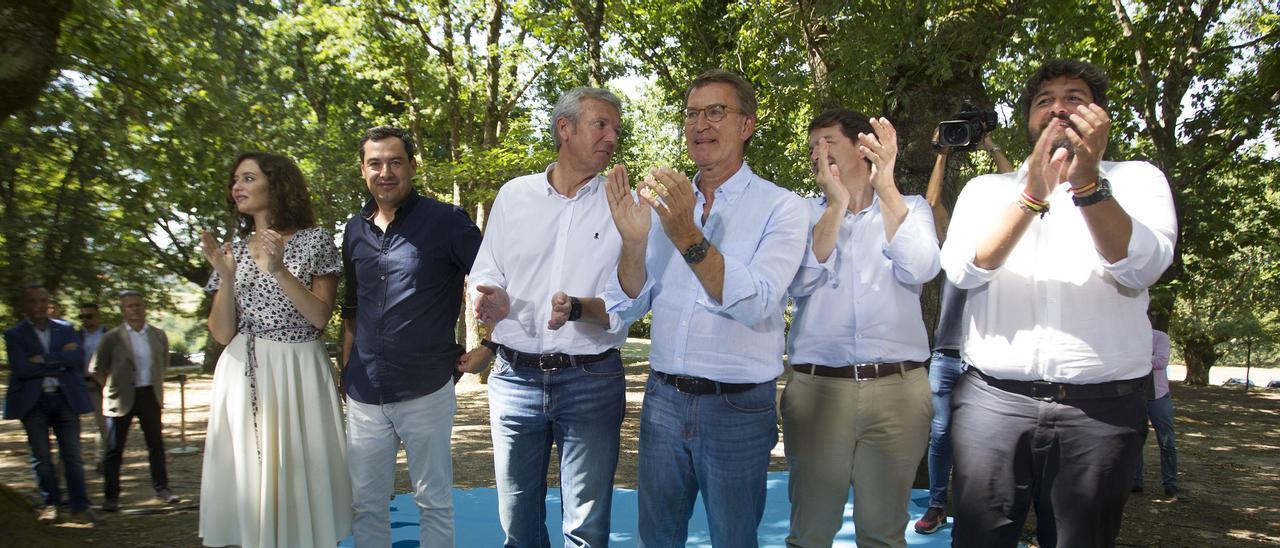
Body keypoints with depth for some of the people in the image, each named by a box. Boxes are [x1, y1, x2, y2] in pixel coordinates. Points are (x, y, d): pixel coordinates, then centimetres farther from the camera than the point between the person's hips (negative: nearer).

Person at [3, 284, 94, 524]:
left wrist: (43, 359, -13)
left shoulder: (66, 329, 11)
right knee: (41, 457, 6)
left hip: (65, 398, 1)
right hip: (33, 402, -1)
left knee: (72, 456, -1)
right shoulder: (14, 335, 4)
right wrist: (60, 362, -8)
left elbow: (77, 357, -6)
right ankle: (50, 503, 21)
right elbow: (22, 369, -10)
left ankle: (80, 507, 1)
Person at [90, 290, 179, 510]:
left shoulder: (159, 335, 4)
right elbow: (96, 369, 1)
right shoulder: (112, 338, -7)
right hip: (122, 399, -3)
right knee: (114, 449, 2)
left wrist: (158, 387, 10)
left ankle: (161, 488, 20)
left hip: (150, 395, 3)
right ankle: (111, 496, 11)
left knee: (156, 444, 9)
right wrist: (111, 390, -4)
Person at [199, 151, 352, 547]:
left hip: (298, 373, -3)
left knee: (300, 479, -1)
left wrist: (278, 270, -17)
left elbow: (320, 317, -8)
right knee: (249, 481, 4)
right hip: (244, 376, 3)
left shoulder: (315, 241, 1)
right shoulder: (233, 250, 11)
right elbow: (222, 334, 4)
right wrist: (225, 276, -10)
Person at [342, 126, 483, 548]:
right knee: (366, 501, 14)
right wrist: (345, 372, 15)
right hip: (364, 393, 5)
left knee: (433, 500, 8)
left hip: (425, 389, -5)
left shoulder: (445, 221, -7)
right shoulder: (356, 230, 9)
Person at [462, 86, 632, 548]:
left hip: (591, 379, -2)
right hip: (515, 375, 2)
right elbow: (484, 274, 9)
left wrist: (577, 309, -25)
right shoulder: (514, 194, 6)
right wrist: (492, 298, -13)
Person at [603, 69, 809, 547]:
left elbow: (755, 305, -21)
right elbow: (628, 305, 2)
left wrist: (688, 236, -30)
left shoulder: (781, 207, -7)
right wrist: (633, 240, -16)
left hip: (738, 406, -4)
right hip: (663, 399, 4)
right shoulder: (666, 202, 6)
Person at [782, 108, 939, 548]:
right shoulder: (804, 213, 11)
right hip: (816, 387, 0)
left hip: (896, 390, 0)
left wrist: (885, 184, -10)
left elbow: (920, 269, -10)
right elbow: (801, 282, -7)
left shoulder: (910, 208, 10)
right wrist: (838, 203, -10)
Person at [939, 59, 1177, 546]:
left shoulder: (1137, 180, 9)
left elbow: (1141, 268, -9)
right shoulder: (987, 189, 12)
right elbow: (962, 269, -6)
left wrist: (1087, 182, -22)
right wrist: (1033, 194, -18)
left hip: (1102, 408, 0)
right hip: (992, 400, 1)